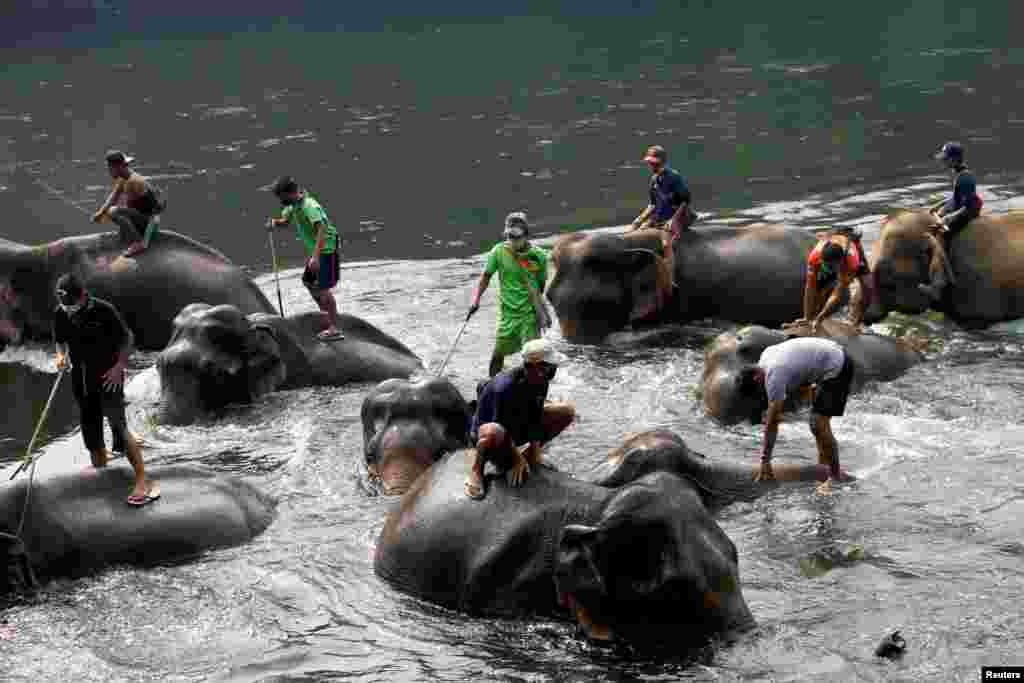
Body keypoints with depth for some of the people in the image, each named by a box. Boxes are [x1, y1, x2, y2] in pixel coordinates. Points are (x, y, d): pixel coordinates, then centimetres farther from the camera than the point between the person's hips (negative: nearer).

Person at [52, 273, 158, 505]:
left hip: (108, 376, -5)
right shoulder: (60, 313, -2)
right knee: (90, 430, 12)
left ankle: (143, 482, -20)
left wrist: (119, 365, -19)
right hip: (81, 380, 6)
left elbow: (127, 338, -7)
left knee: (118, 425, -16)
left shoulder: (104, 310, -16)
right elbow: (60, 340, 15)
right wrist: (61, 355, -6)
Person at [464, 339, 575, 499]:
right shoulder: (506, 386, -35)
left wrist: (535, 450, -5)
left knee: (567, 412, 0)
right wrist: (517, 460, -19)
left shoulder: (541, 382, -13)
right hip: (485, 427, -8)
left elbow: (536, 418, -3)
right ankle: (476, 470, -17)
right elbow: (504, 428, -28)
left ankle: (528, 453, 12)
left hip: (519, 424, 8)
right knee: (494, 433, -47)